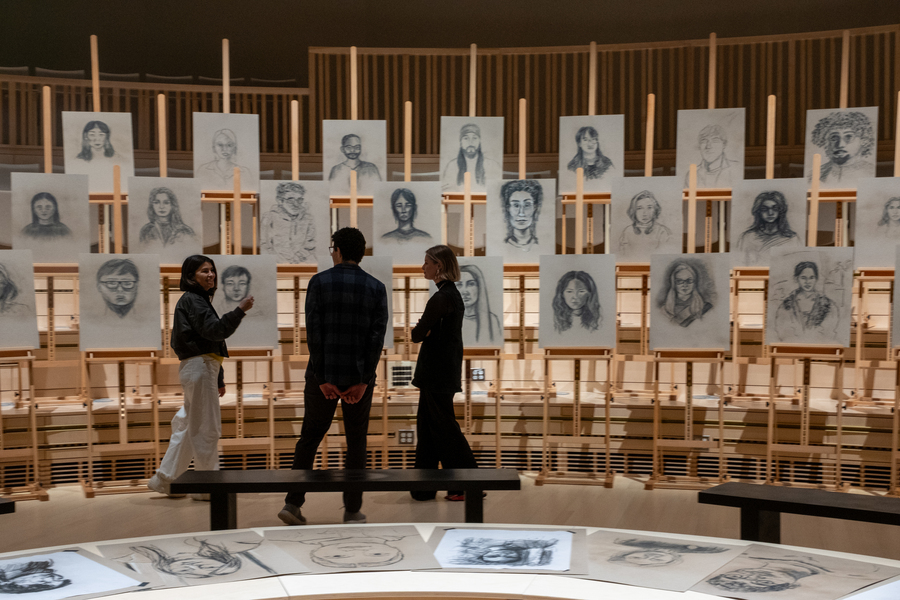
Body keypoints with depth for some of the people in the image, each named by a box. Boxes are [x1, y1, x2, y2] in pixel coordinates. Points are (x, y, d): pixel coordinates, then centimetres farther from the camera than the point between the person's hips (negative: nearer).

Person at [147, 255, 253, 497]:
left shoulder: (200, 300, 22)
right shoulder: (192, 300, -9)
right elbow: (214, 330, -22)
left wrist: (218, 378, 21)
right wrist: (240, 310, -23)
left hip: (203, 368, 10)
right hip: (199, 367, -10)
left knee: (190, 426, 14)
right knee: (207, 428, -5)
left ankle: (164, 479, 20)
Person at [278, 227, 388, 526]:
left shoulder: (319, 282, -3)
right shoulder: (376, 287, 2)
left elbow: (314, 331, -9)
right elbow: (378, 336, -6)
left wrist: (322, 378, -8)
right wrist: (363, 381, -7)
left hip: (323, 376, 0)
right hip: (359, 376, 1)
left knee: (309, 438, 13)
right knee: (356, 442, 11)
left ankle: (293, 503, 8)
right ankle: (352, 510, 12)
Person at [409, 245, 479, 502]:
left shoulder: (442, 298, -18)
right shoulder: (453, 294, 13)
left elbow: (417, 335, -15)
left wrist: (417, 329, 3)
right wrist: (424, 330, 0)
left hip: (437, 373, -10)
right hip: (443, 371, 10)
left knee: (445, 428, -1)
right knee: (427, 425, 13)